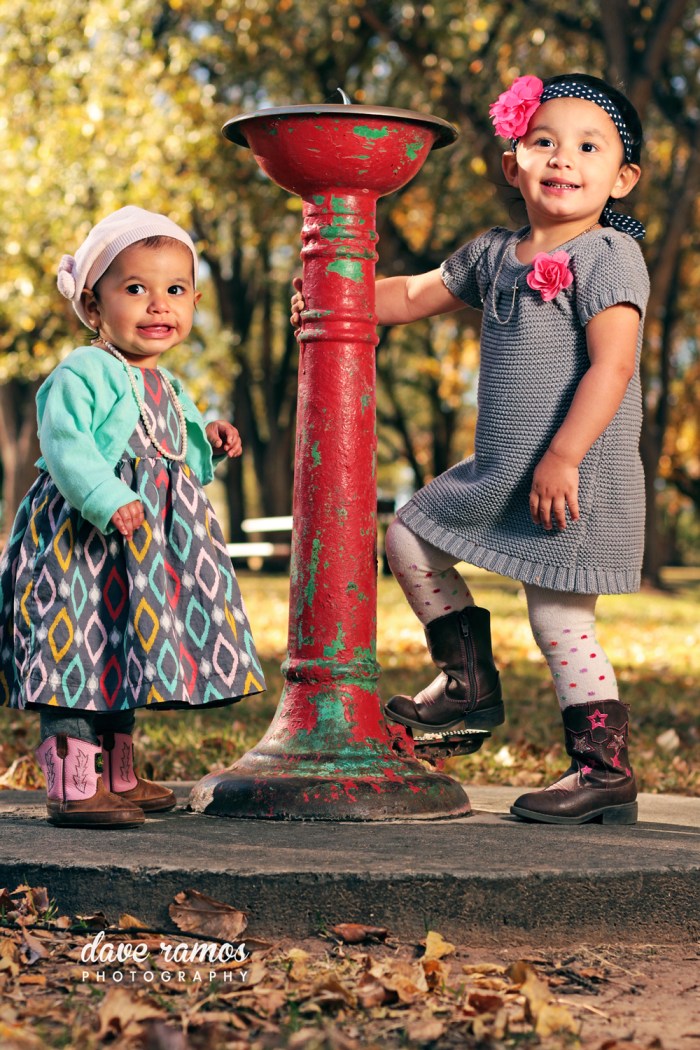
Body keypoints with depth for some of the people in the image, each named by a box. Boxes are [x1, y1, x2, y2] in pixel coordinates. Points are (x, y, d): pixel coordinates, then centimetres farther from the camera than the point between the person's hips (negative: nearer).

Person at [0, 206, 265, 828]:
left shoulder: (167, 387, 17)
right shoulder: (83, 373, -12)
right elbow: (65, 446, -24)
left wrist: (207, 448, 10)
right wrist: (107, 500, -35)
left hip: (147, 542, 9)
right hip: (82, 540, -9)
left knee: (121, 654, 16)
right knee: (79, 650, -10)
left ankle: (118, 776, 26)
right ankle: (73, 786, -7)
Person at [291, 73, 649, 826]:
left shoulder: (608, 256, -12)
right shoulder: (494, 255, 11)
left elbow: (613, 366, -22)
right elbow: (413, 296, 25)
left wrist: (562, 458, -27)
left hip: (578, 477, -8)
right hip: (500, 471, 8)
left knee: (559, 618, -6)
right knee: (408, 537, 14)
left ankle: (606, 772, 4)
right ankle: (471, 681, 25)